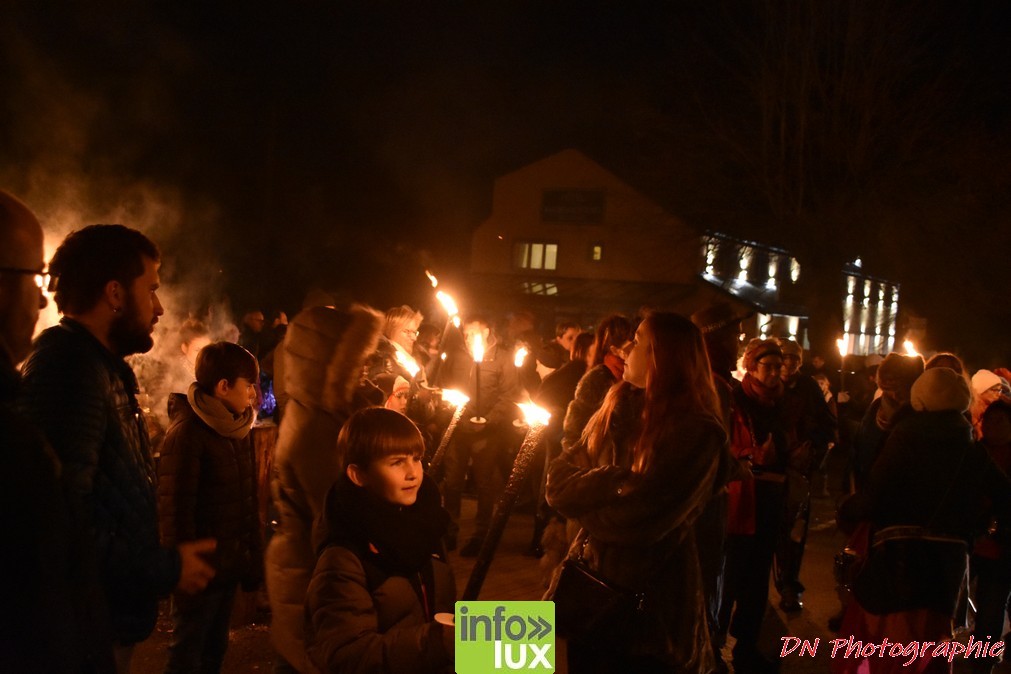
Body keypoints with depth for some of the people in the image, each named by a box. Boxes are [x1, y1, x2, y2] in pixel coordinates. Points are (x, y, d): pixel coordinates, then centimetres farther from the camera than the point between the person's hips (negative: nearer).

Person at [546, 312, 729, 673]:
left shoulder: (697, 431, -18)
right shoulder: (620, 404, 3)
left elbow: (638, 519, -23)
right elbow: (560, 479, 0)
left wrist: (586, 497, -6)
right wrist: (615, 481, -17)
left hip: (649, 601, -6)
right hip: (590, 581, 6)